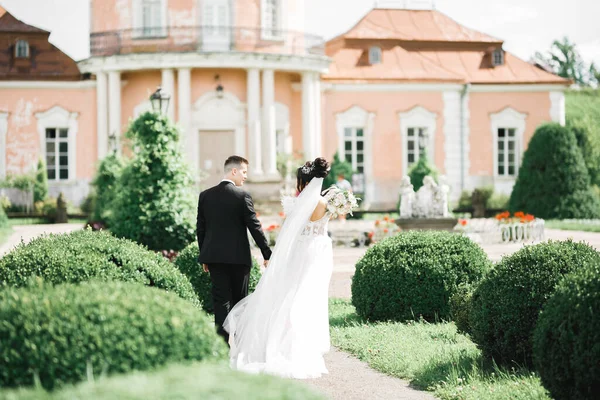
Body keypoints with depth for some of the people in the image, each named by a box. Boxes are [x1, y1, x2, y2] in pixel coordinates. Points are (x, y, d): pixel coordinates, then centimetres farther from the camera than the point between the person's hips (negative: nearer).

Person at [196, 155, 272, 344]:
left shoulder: (205, 195, 5)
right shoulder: (242, 195, -9)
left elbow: (200, 228, 9)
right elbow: (255, 227, -9)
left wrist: (204, 257, 16)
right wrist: (267, 254, -2)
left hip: (214, 256, 3)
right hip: (238, 257, -3)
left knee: (221, 300, 4)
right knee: (239, 300, 9)